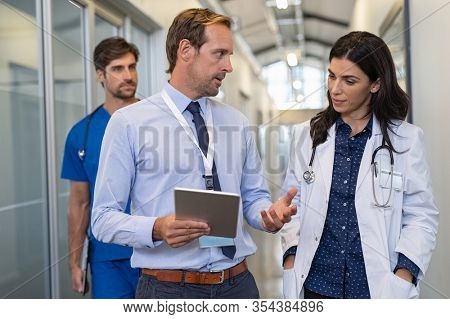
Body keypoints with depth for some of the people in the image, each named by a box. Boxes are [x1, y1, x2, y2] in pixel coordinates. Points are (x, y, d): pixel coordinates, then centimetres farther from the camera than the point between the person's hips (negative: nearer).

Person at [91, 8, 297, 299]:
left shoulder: (238, 123, 7)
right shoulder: (128, 123, -7)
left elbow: (253, 197, 11)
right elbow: (104, 217, -7)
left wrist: (271, 214, -11)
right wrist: (157, 229, -25)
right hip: (168, 287, -4)